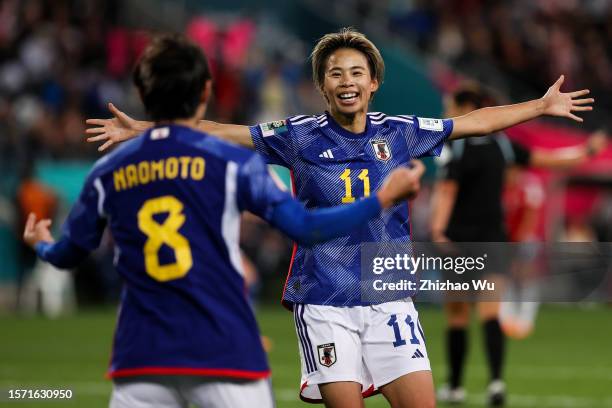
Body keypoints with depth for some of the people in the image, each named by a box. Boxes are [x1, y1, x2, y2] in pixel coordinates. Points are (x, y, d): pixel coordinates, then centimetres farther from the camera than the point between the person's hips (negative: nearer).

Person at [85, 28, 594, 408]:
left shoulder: (399, 133, 5)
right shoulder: (299, 136, 0)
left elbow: (474, 122, 15)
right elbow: (221, 133, 4)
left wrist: (542, 106, 19)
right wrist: (144, 129, 2)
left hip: (389, 297, 2)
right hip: (324, 301, -2)